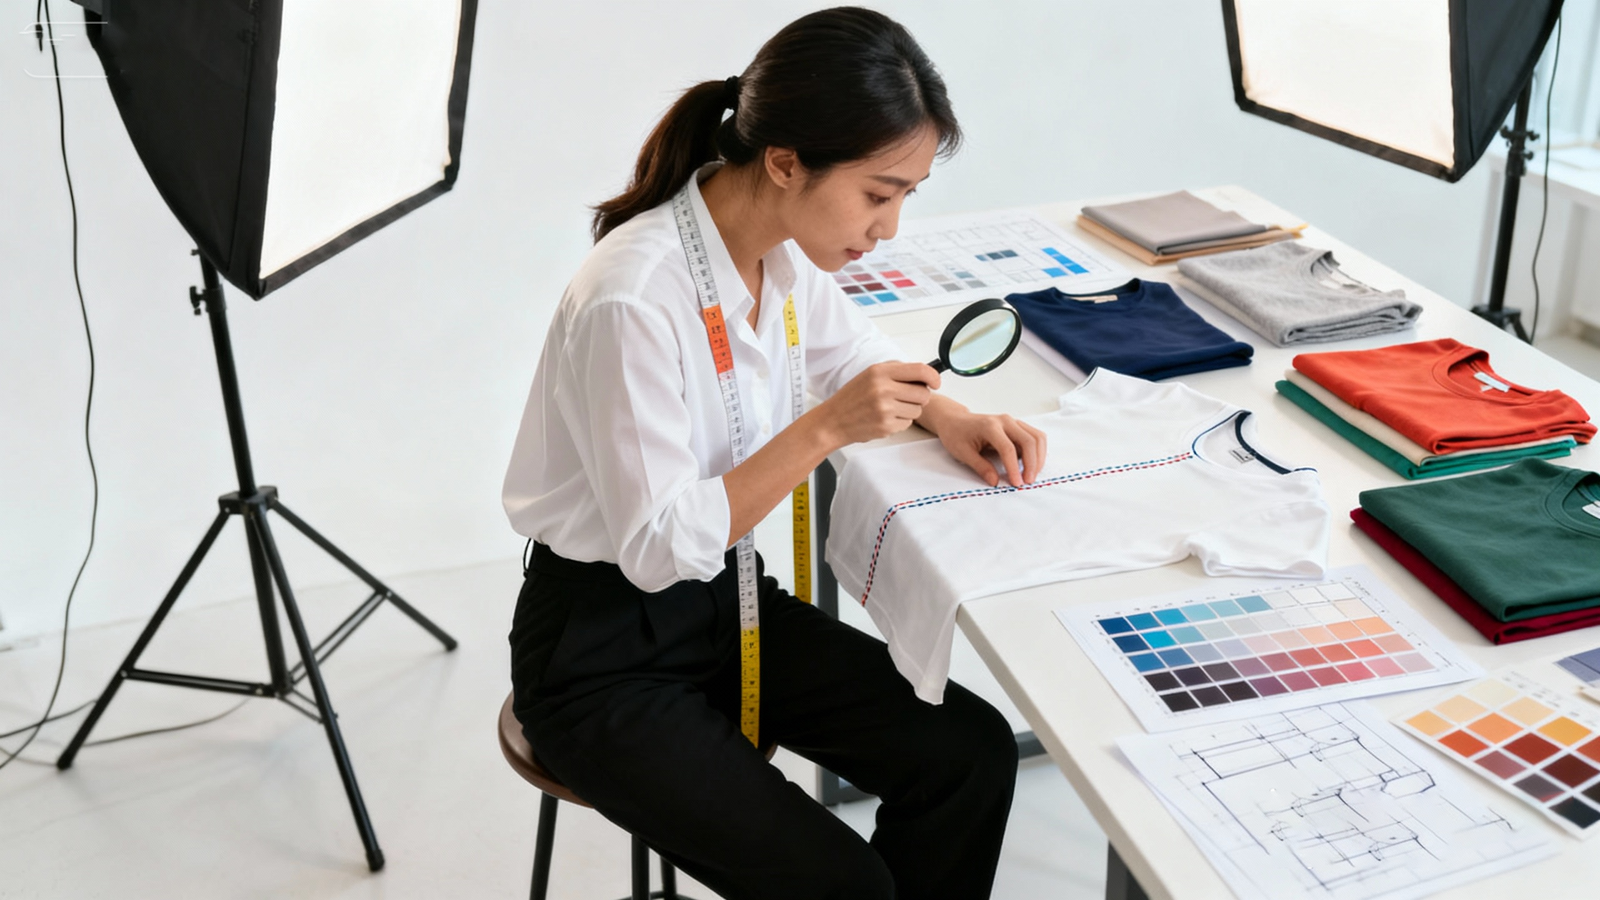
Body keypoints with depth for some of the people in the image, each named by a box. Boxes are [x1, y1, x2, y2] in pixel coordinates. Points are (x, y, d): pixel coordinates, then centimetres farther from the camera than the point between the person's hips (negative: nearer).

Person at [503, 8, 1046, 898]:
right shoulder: (633, 300, -29)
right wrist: (825, 430, -29)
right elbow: (658, 546, -24)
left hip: (727, 599, 8)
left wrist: (948, 416, -3)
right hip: (603, 656, -7)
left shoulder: (780, 251, -5)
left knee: (972, 751, -5)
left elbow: (852, 348, 16)